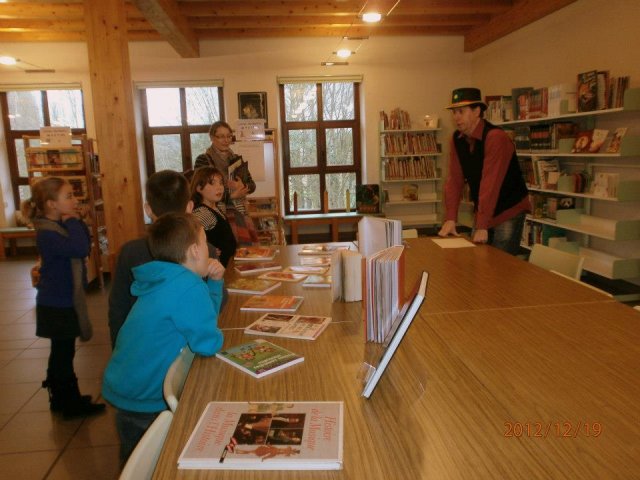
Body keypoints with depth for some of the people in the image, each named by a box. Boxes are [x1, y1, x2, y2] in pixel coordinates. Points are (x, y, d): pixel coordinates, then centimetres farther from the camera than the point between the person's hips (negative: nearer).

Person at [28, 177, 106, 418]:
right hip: (57, 305, -10)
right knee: (63, 353, 3)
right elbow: (80, 249, -38)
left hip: (64, 301, 10)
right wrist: (72, 221, -24)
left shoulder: (60, 227, 8)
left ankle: (61, 398, 35)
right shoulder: (47, 234, -24)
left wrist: (75, 222, -5)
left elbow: (86, 243, 6)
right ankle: (70, 404, 16)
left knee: (62, 352, 20)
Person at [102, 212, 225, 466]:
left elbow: (203, 317, 12)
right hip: (146, 405, -9)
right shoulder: (188, 286, -26)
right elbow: (207, 343, -27)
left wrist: (214, 281, -1)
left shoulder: (168, 281, 4)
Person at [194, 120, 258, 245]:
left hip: (239, 214, 5)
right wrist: (230, 195, -15)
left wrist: (242, 187, -13)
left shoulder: (237, 159, 14)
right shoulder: (203, 160, -2)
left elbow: (252, 185, 9)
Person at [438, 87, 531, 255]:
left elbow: (490, 184, -29)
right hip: (482, 210, 6)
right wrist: (450, 219, -10)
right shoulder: (457, 139, -2)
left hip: (509, 210, -6)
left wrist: (482, 226, -32)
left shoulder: (495, 137, -24)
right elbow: (454, 179, -4)